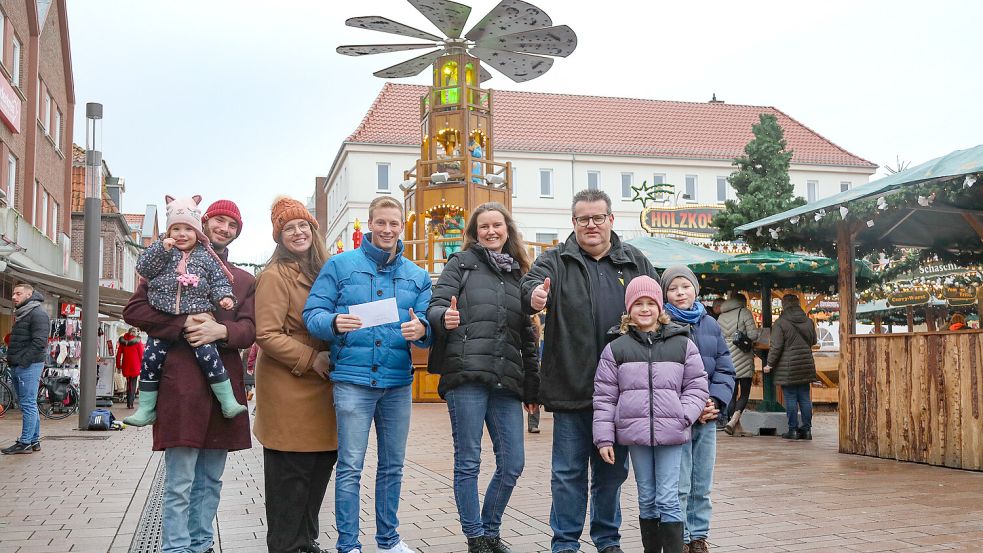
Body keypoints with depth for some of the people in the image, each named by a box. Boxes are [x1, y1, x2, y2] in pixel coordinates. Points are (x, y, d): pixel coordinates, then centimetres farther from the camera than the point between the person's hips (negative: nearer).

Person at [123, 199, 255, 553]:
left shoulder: (244, 281, 19)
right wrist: (184, 324, -13)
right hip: (182, 381, -4)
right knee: (180, 482, -5)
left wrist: (221, 330, -15)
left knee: (210, 481, 11)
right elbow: (134, 310, 1)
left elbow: (249, 330, 8)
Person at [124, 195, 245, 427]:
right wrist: (161, 248, -15)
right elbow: (144, 268, -4)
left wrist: (223, 297, -11)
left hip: (197, 320, -2)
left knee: (208, 356, -14)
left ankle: (228, 403, -5)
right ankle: (146, 410, 13)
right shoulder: (161, 251, 8)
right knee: (150, 360, 1)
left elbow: (218, 281, 8)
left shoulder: (205, 256, 6)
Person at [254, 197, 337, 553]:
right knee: (290, 475, -2)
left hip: (320, 386, 7)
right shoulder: (276, 275, -8)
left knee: (319, 469, 12)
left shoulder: (323, 271, 15)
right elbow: (266, 334, -15)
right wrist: (311, 359, -17)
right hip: (288, 388, -7)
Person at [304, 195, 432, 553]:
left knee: (393, 466, 12)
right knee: (350, 467, -2)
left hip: (398, 381, 4)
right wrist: (335, 322, -24)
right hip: (353, 379, -3)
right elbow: (312, 313, -3)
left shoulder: (417, 275, 12)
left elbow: (429, 325, 4)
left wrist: (421, 329, -19)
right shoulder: (340, 265, 3)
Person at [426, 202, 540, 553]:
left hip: (506, 381, 5)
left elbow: (528, 336, 22)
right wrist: (445, 318, -26)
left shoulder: (517, 274, 21)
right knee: (469, 462, 0)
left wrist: (532, 388, 19)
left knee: (512, 464, 3)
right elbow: (435, 307, -1)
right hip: (466, 377, -4)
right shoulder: (462, 264, 9)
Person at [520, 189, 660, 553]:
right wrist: (534, 295, -39)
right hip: (571, 386, -3)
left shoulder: (635, 262, 11)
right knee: (569, 471, 5)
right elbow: (532, 283, -16)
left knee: (612, 469, 15)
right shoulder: (556, 260, 2)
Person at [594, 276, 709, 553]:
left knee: (668, 500, -3)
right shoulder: (616, 348, 4)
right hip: (635, 434, 1)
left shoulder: (682, 344, 4)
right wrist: (604, 438, 0)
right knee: (646, 499, 11)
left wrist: (682, 416, -9)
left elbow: (697, 387, 7)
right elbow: (604, 397, 4)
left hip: (670, 434, -1)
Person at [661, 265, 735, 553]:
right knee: (679, 485, -3)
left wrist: (715, 402, -6)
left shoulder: (710, 325, 11)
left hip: (707, 416, 5)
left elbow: (725, 369, 11)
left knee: (702, 485, 12)